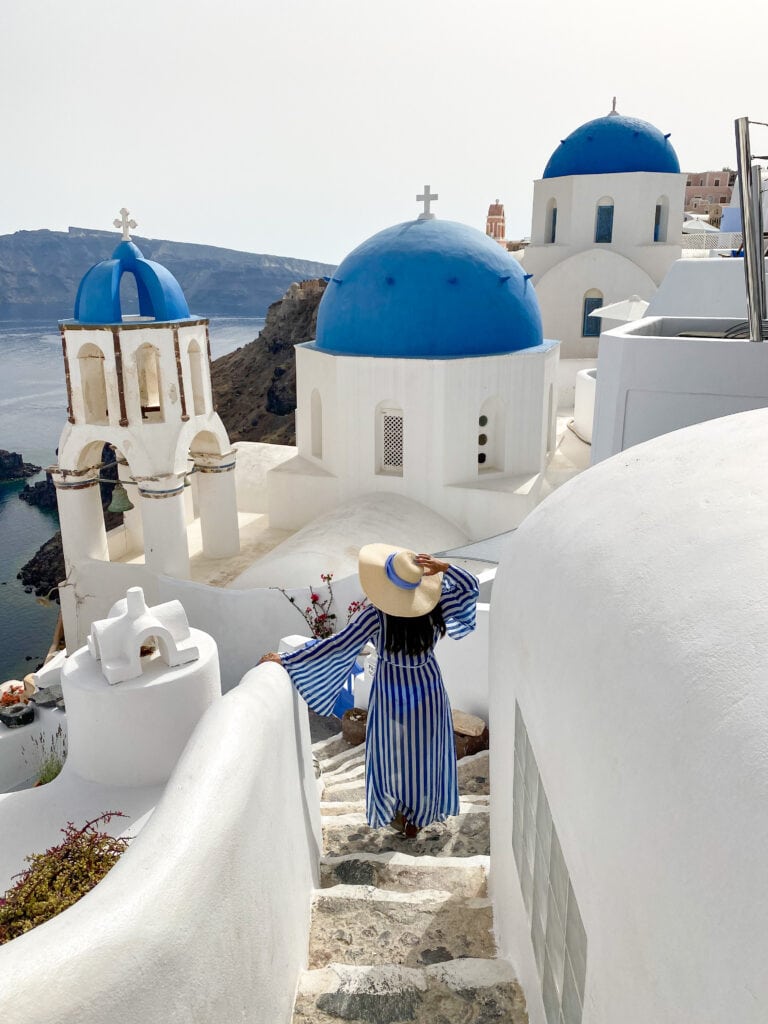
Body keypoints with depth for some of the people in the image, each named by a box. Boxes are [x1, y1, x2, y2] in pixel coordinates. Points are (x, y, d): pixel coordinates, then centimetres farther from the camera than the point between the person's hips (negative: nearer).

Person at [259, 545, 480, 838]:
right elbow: (471, 586, -3)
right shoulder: (434, 606, -18)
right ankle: (417, 819, 40)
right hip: (429, 693, 3)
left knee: (393, 754, 21)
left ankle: (399, 813, 40)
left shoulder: (376, 616, -28)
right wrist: (445, 568, -22)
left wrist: (285, 660, -20)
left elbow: (336, 647, -26)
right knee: (424, 753, 21)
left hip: (392, 695, -3)